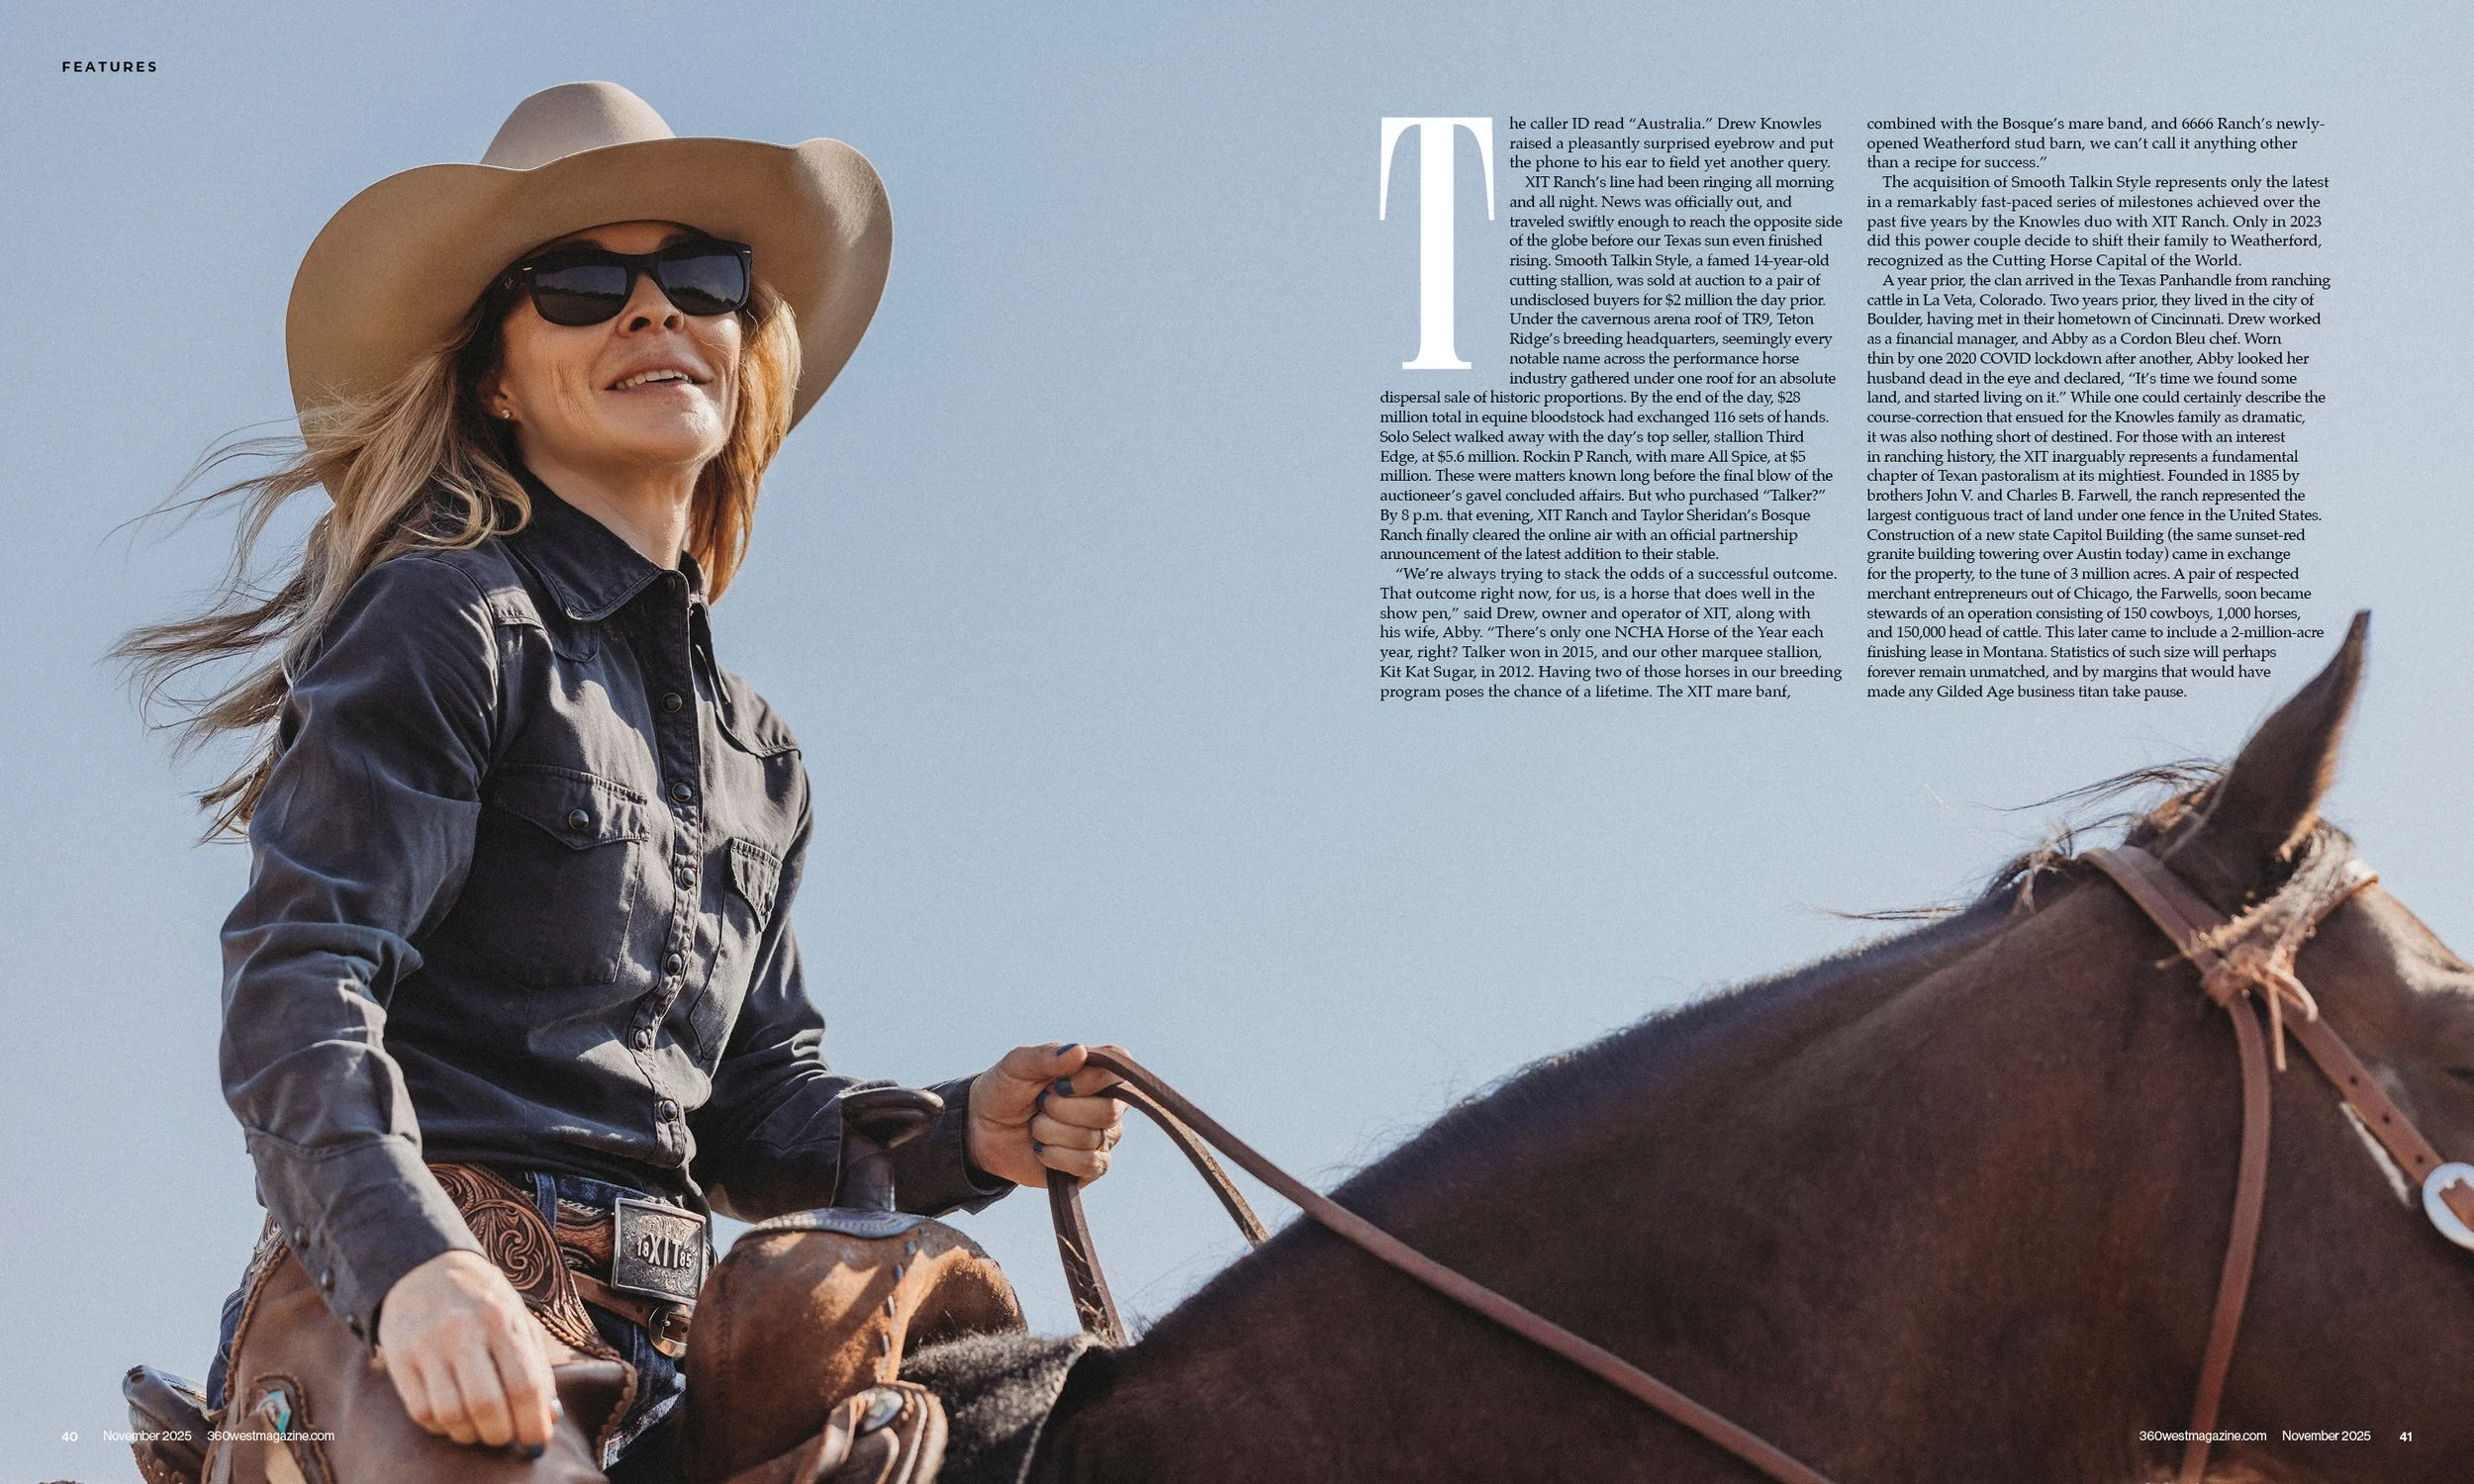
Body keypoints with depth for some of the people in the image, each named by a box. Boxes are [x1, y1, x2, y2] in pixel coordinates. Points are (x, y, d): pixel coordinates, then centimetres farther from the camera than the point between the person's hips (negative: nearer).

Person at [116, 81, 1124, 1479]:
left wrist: (960, 1137, 4)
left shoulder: (758, 758, 21)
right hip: (447, 1310, -8)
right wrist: (410, 1257, -31)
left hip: (652, 1349, 8)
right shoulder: (447, 627, -2)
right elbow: (300, 986, -14)